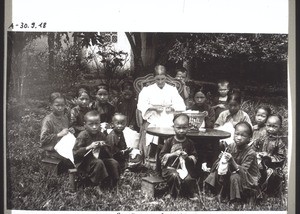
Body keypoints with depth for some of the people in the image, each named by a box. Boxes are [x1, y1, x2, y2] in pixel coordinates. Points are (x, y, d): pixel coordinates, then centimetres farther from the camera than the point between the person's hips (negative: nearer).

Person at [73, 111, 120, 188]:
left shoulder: (101, 135, 6)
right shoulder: (83, 136, -11)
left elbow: (108, 153, 12)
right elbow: (75, 152, -19)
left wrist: (104, 146, -11)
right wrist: (89, 147, -28)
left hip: (99, 158, 6)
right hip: (84, 162, -6)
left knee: (114, 163, -11)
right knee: (98, 163, -33)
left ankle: (112, 183, 0)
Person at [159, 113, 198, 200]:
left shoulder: (189, 143, 6)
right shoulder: (169, 141, -2)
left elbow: (195, 158, 10)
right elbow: (162, 156, -4)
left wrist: (187, 157, -12)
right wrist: (173, 154, -16)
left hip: (184, 168, 2)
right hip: (170, 167, -2)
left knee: (188, 179, -25)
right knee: (175, 176, -32)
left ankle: (191, 194, 3)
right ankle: (174, 196, -12)